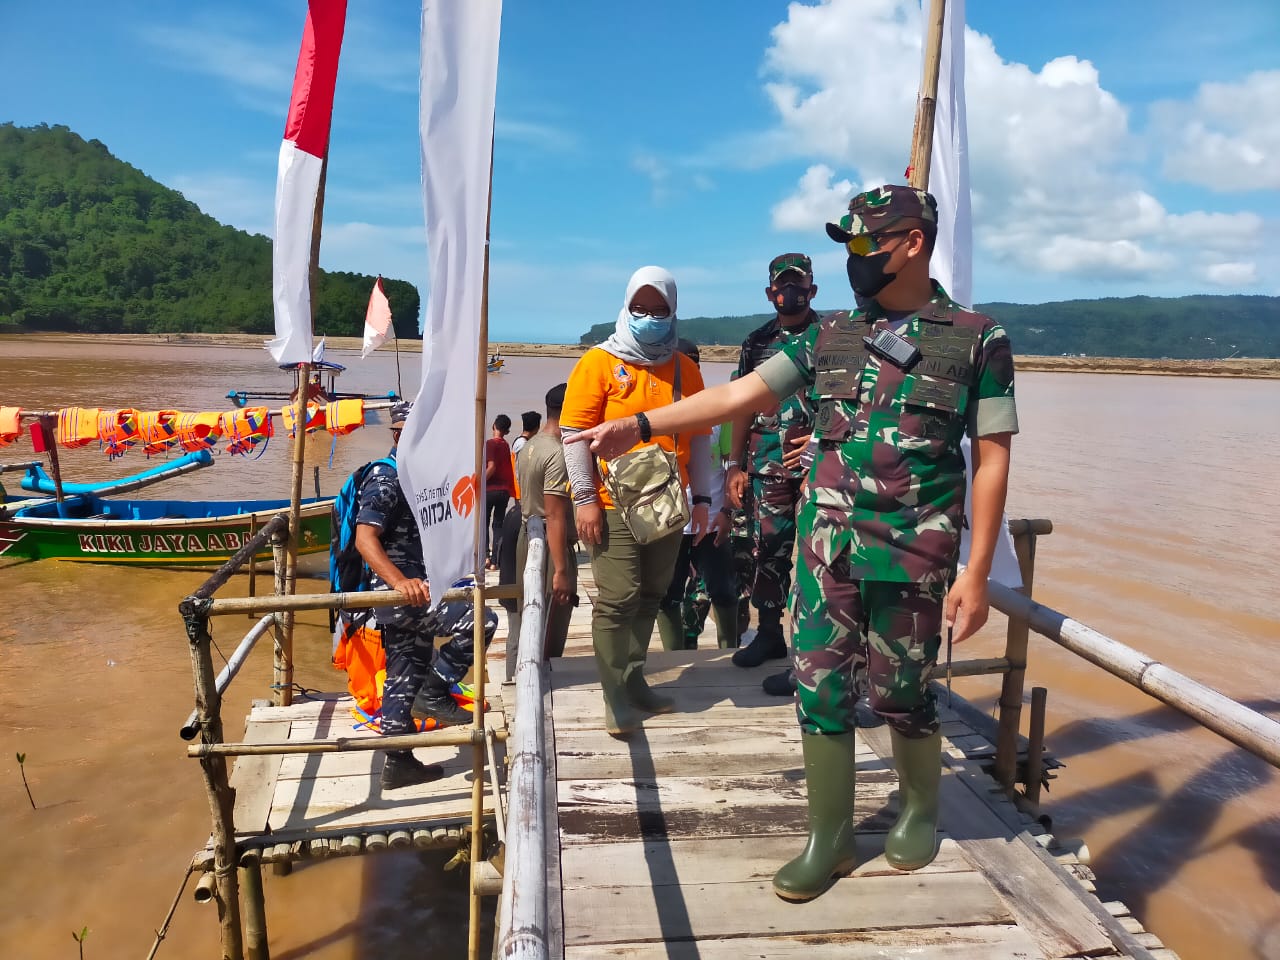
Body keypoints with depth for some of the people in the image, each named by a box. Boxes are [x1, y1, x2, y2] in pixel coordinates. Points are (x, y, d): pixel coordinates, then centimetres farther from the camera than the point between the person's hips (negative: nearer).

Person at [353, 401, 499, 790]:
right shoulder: (385, 479, -14)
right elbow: (365, 539, -25)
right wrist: (401, 581, -40)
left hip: (410, 592, 10)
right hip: (399, 594, -10)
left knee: (404, 678, 14)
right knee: (482, 621, -19)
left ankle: (398, 762, 23)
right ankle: (434, 696, -7)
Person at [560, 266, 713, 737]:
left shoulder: (685, 369, 9)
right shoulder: (599, 362, -4)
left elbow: (699, 436, 13)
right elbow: (573, 430, -7)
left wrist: (701, 497, 10)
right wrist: (584, 498, -12)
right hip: (614, 505, -4)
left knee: (650, 597, 13)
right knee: (617, 600, -5)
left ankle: (634, 679, 28)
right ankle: (616, 698, 7)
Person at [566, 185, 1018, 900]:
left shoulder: (977, 338, -2)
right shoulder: (831, 336, 8)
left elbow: (993, 459, -4)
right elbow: (738, 395, 5)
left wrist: (976, 573, -9)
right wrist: (635, 426, -1)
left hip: (914, 554, -3)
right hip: (827, 546, 3)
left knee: (902, 693, 10)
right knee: (821, 689, 5)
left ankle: (922, 810, 39)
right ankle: (830, 838, 23)